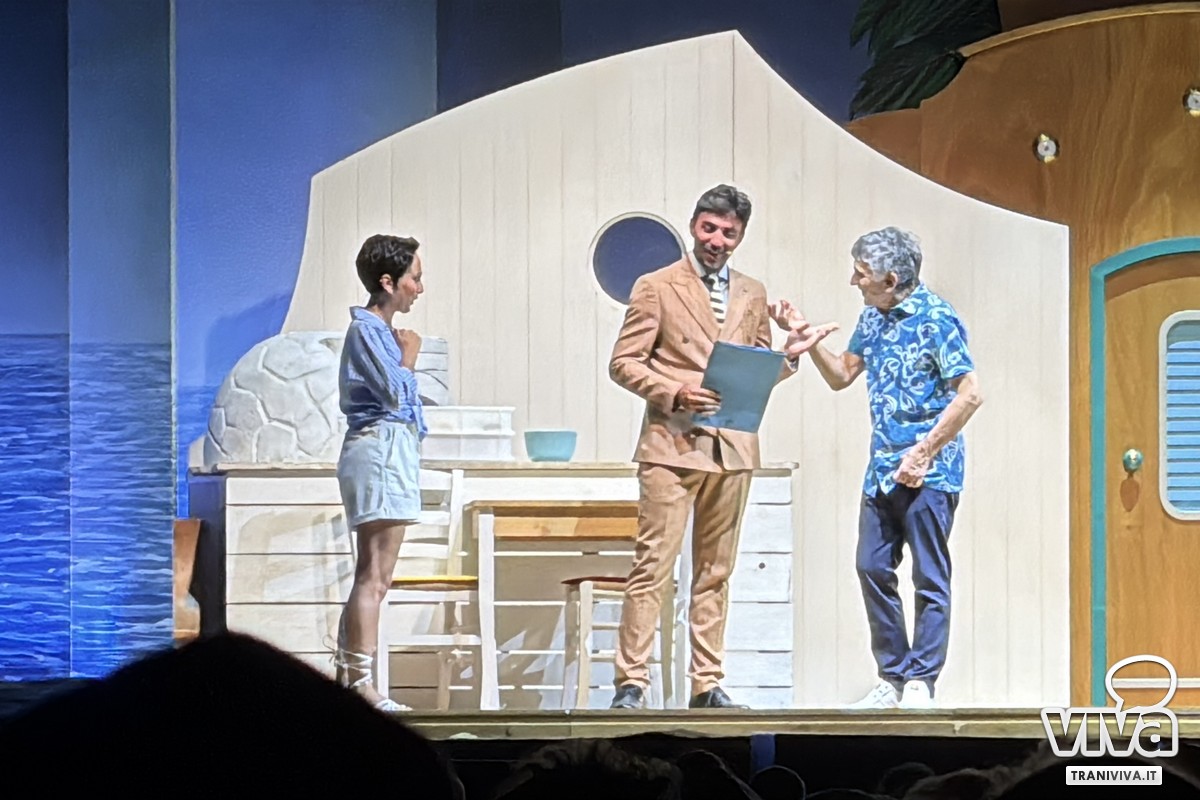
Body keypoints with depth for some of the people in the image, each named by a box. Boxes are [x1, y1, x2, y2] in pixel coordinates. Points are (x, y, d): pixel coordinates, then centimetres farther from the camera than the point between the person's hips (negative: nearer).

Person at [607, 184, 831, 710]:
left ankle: (707, 685, 11)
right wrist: (674, 393, -17)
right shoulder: (656, 287, 2)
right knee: (651, 567, -8)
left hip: (732, 447, 5)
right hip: (671, 444, -5)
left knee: (715, 572, 7)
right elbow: (623, 363, -2)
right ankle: (631, 683, -7)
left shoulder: (752, 295, 16)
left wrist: (788, 354, -1)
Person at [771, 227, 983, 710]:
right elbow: (842, 376, 21)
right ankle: (893, 678, 15)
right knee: (873, 570, 7)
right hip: (882, 470, 8)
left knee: (930, 579, -2)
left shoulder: (937, 320, -13)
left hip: (928, 472, -8)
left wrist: (923, 454, -18)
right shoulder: (873, 318, 11)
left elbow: (969, 394, -17)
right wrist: (808, 338, 5)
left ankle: (920, 683, 1)